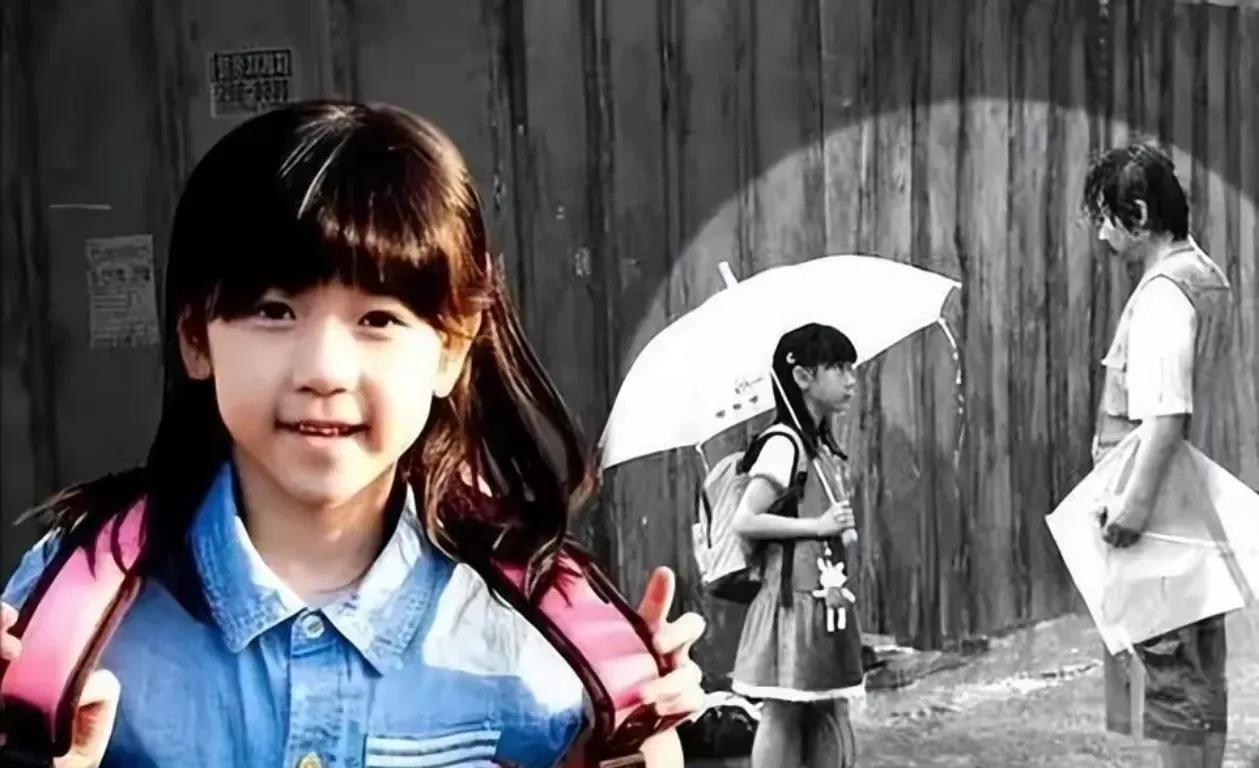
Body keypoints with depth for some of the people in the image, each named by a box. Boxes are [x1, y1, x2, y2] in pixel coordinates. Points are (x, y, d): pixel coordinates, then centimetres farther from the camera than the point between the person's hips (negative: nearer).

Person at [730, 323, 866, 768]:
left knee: (830, 712, 12)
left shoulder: (824, 450, 13)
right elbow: (745, 521, -18)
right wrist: (818, 526, -16)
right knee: (782, 714, -2)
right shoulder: (783, 445, -13)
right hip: (793, 597, -9)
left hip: (825, 597, 9)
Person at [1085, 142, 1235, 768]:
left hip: (1159, 507, -10)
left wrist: (1137, 498, -29)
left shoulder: (1164, 290, -17)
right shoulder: (1208, 276, 12)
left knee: (1168, 665, -1)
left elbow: (1166, 410, -26)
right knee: (1202, 670, 15)